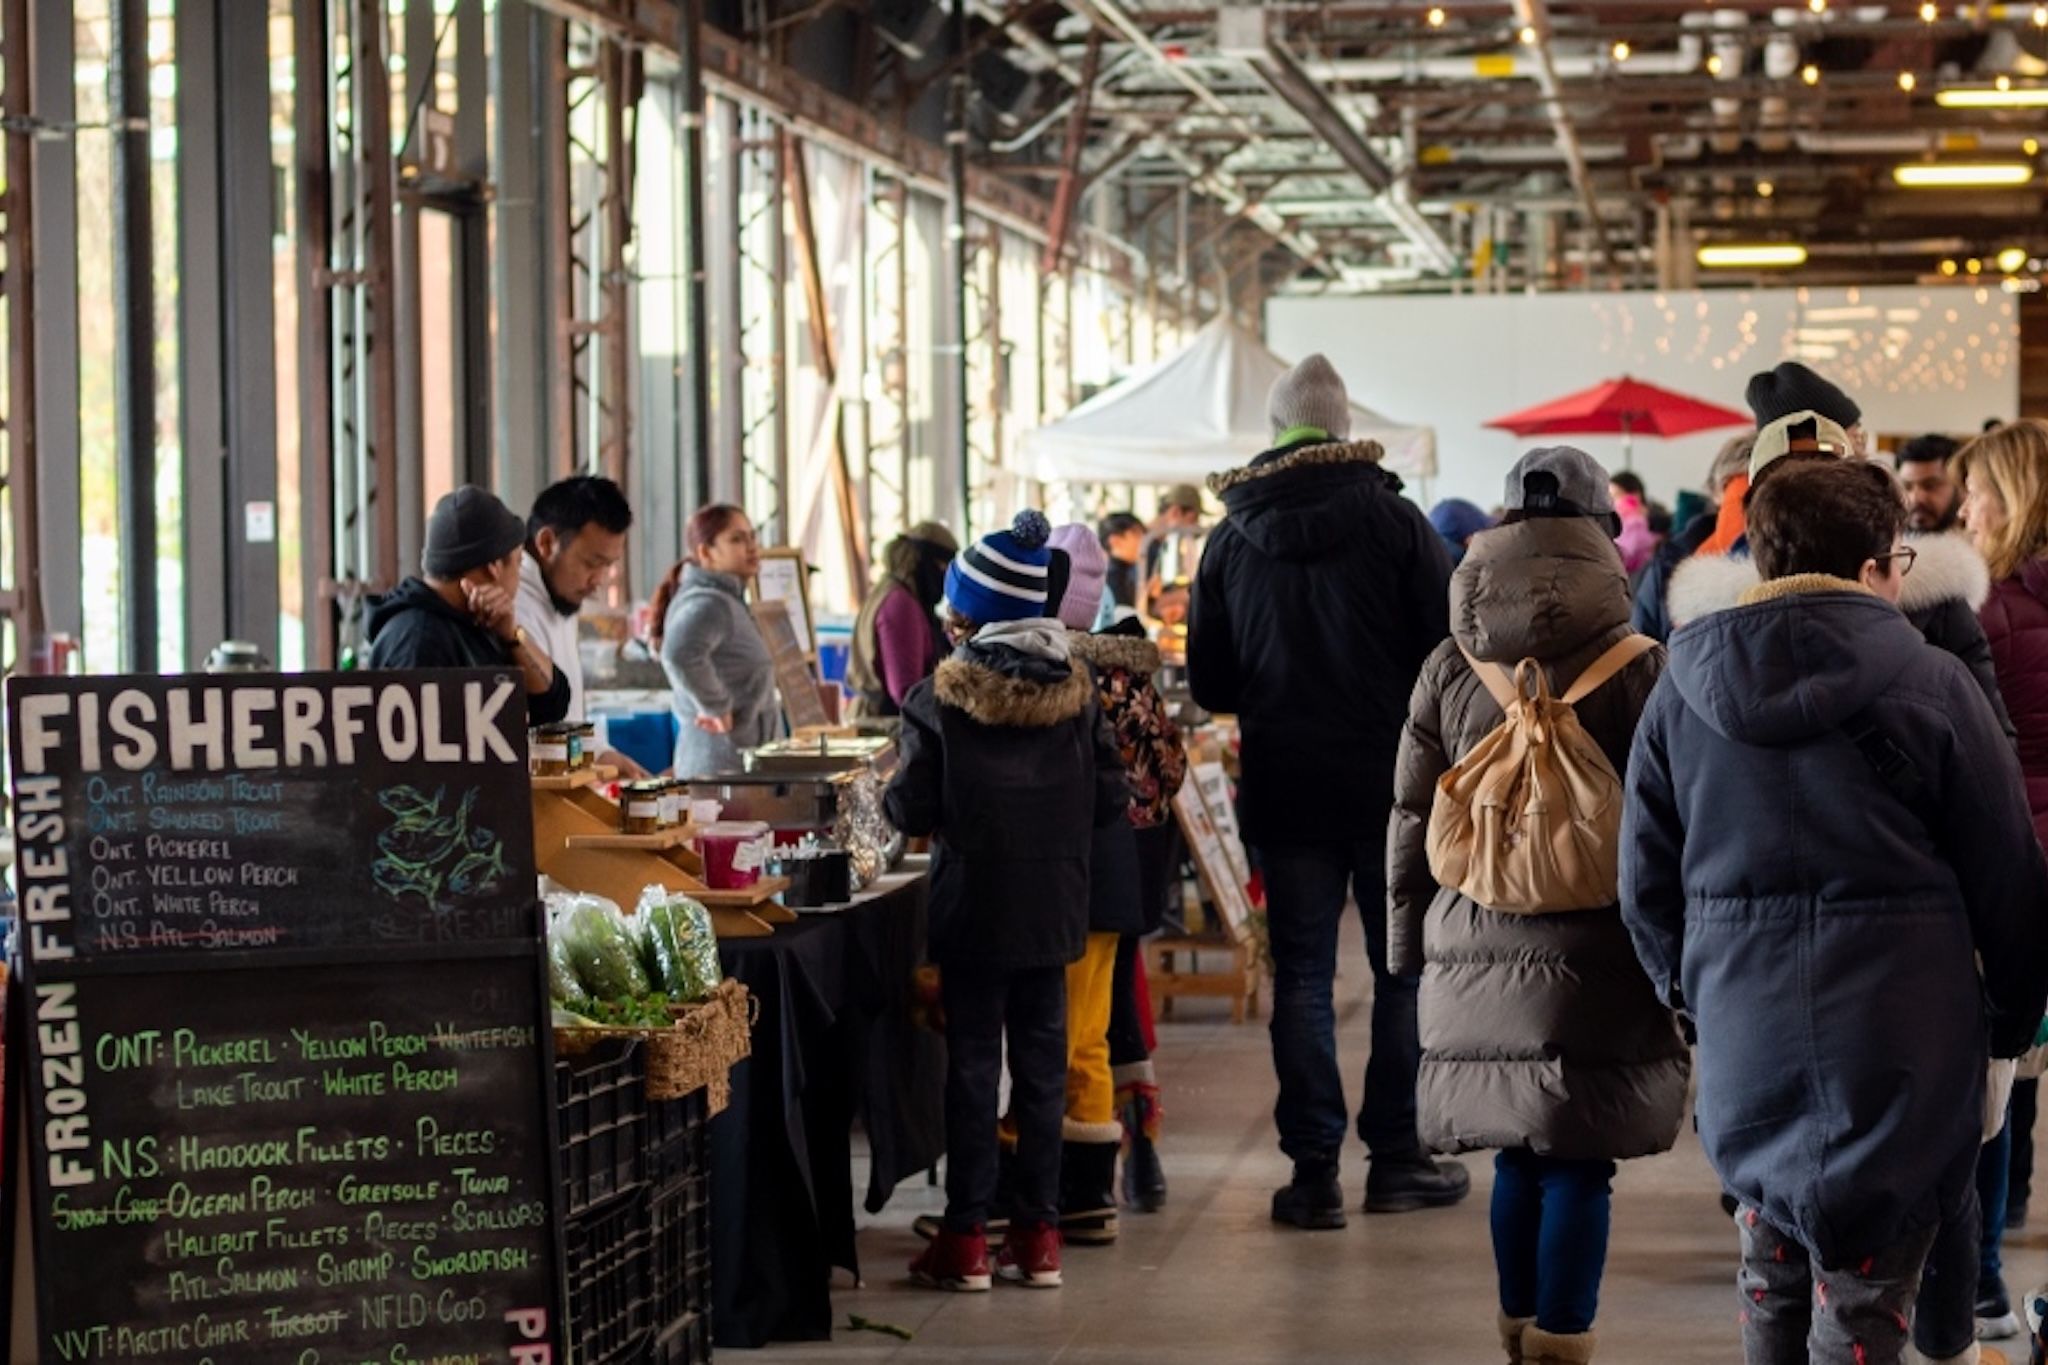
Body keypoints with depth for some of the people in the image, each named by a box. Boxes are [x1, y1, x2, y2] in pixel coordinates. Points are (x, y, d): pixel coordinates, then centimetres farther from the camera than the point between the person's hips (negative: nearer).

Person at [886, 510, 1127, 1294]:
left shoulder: (940, 699, -11)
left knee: (972, 1067, 3)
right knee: (1042, 1066, 9)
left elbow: (912, 809, -11)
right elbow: (1110, 800, 2)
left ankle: (966, 1240, 5)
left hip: (972, 909, -3)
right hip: (1054, 910, 3)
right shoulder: (1075, 693, 0)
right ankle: (1038, 1236, 12)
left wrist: (904, 802, 11)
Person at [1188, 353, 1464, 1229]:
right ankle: (1395, 1157, 12)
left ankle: (1314, 1171, 4)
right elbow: (1448, 652, -8)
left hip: (1283, 786, 2)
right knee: (1404, 968, 9)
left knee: (1301, 976, 5)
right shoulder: (1395, 521, -7)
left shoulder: (1231, 540, 0)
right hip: (1393, 782, -2)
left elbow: (1210, 685, 4)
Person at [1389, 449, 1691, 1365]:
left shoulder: (1450, 669, 3)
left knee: (1516, 1156, 14)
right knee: (1578, 1164, 0)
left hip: (1478, 949, 3)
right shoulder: (1636, 670, -5)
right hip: (1597, 955, -3)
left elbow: (1410, 823, 9)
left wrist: (1409, 947, 18)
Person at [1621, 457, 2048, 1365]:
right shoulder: (1931, 686, -8)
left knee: (1772, 1289, 19)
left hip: (1744, 1042, 4)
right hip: (1901, 1044, -4)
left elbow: (1646, 882, 7)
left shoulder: (1680, 698, 3)